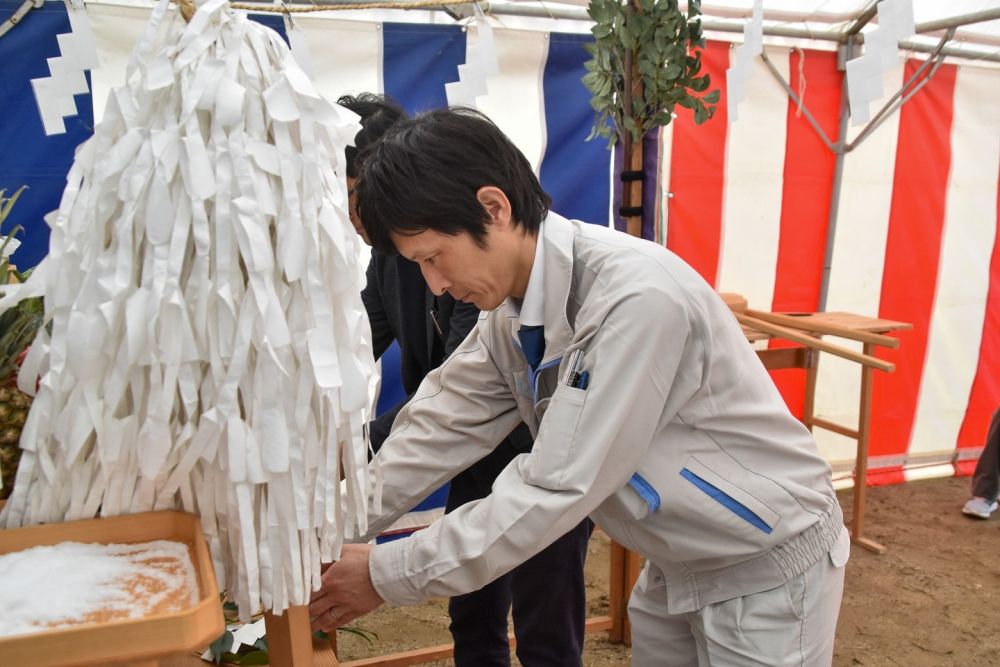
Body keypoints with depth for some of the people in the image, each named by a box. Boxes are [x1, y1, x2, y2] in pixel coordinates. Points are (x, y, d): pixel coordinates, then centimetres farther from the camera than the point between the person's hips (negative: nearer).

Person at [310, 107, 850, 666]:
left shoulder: (637, 297, -33)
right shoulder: (511, 308, -7)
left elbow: (558, 488, -31)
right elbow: (439, 430, 0)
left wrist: (389, 575, -22)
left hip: (769, 565, -6)